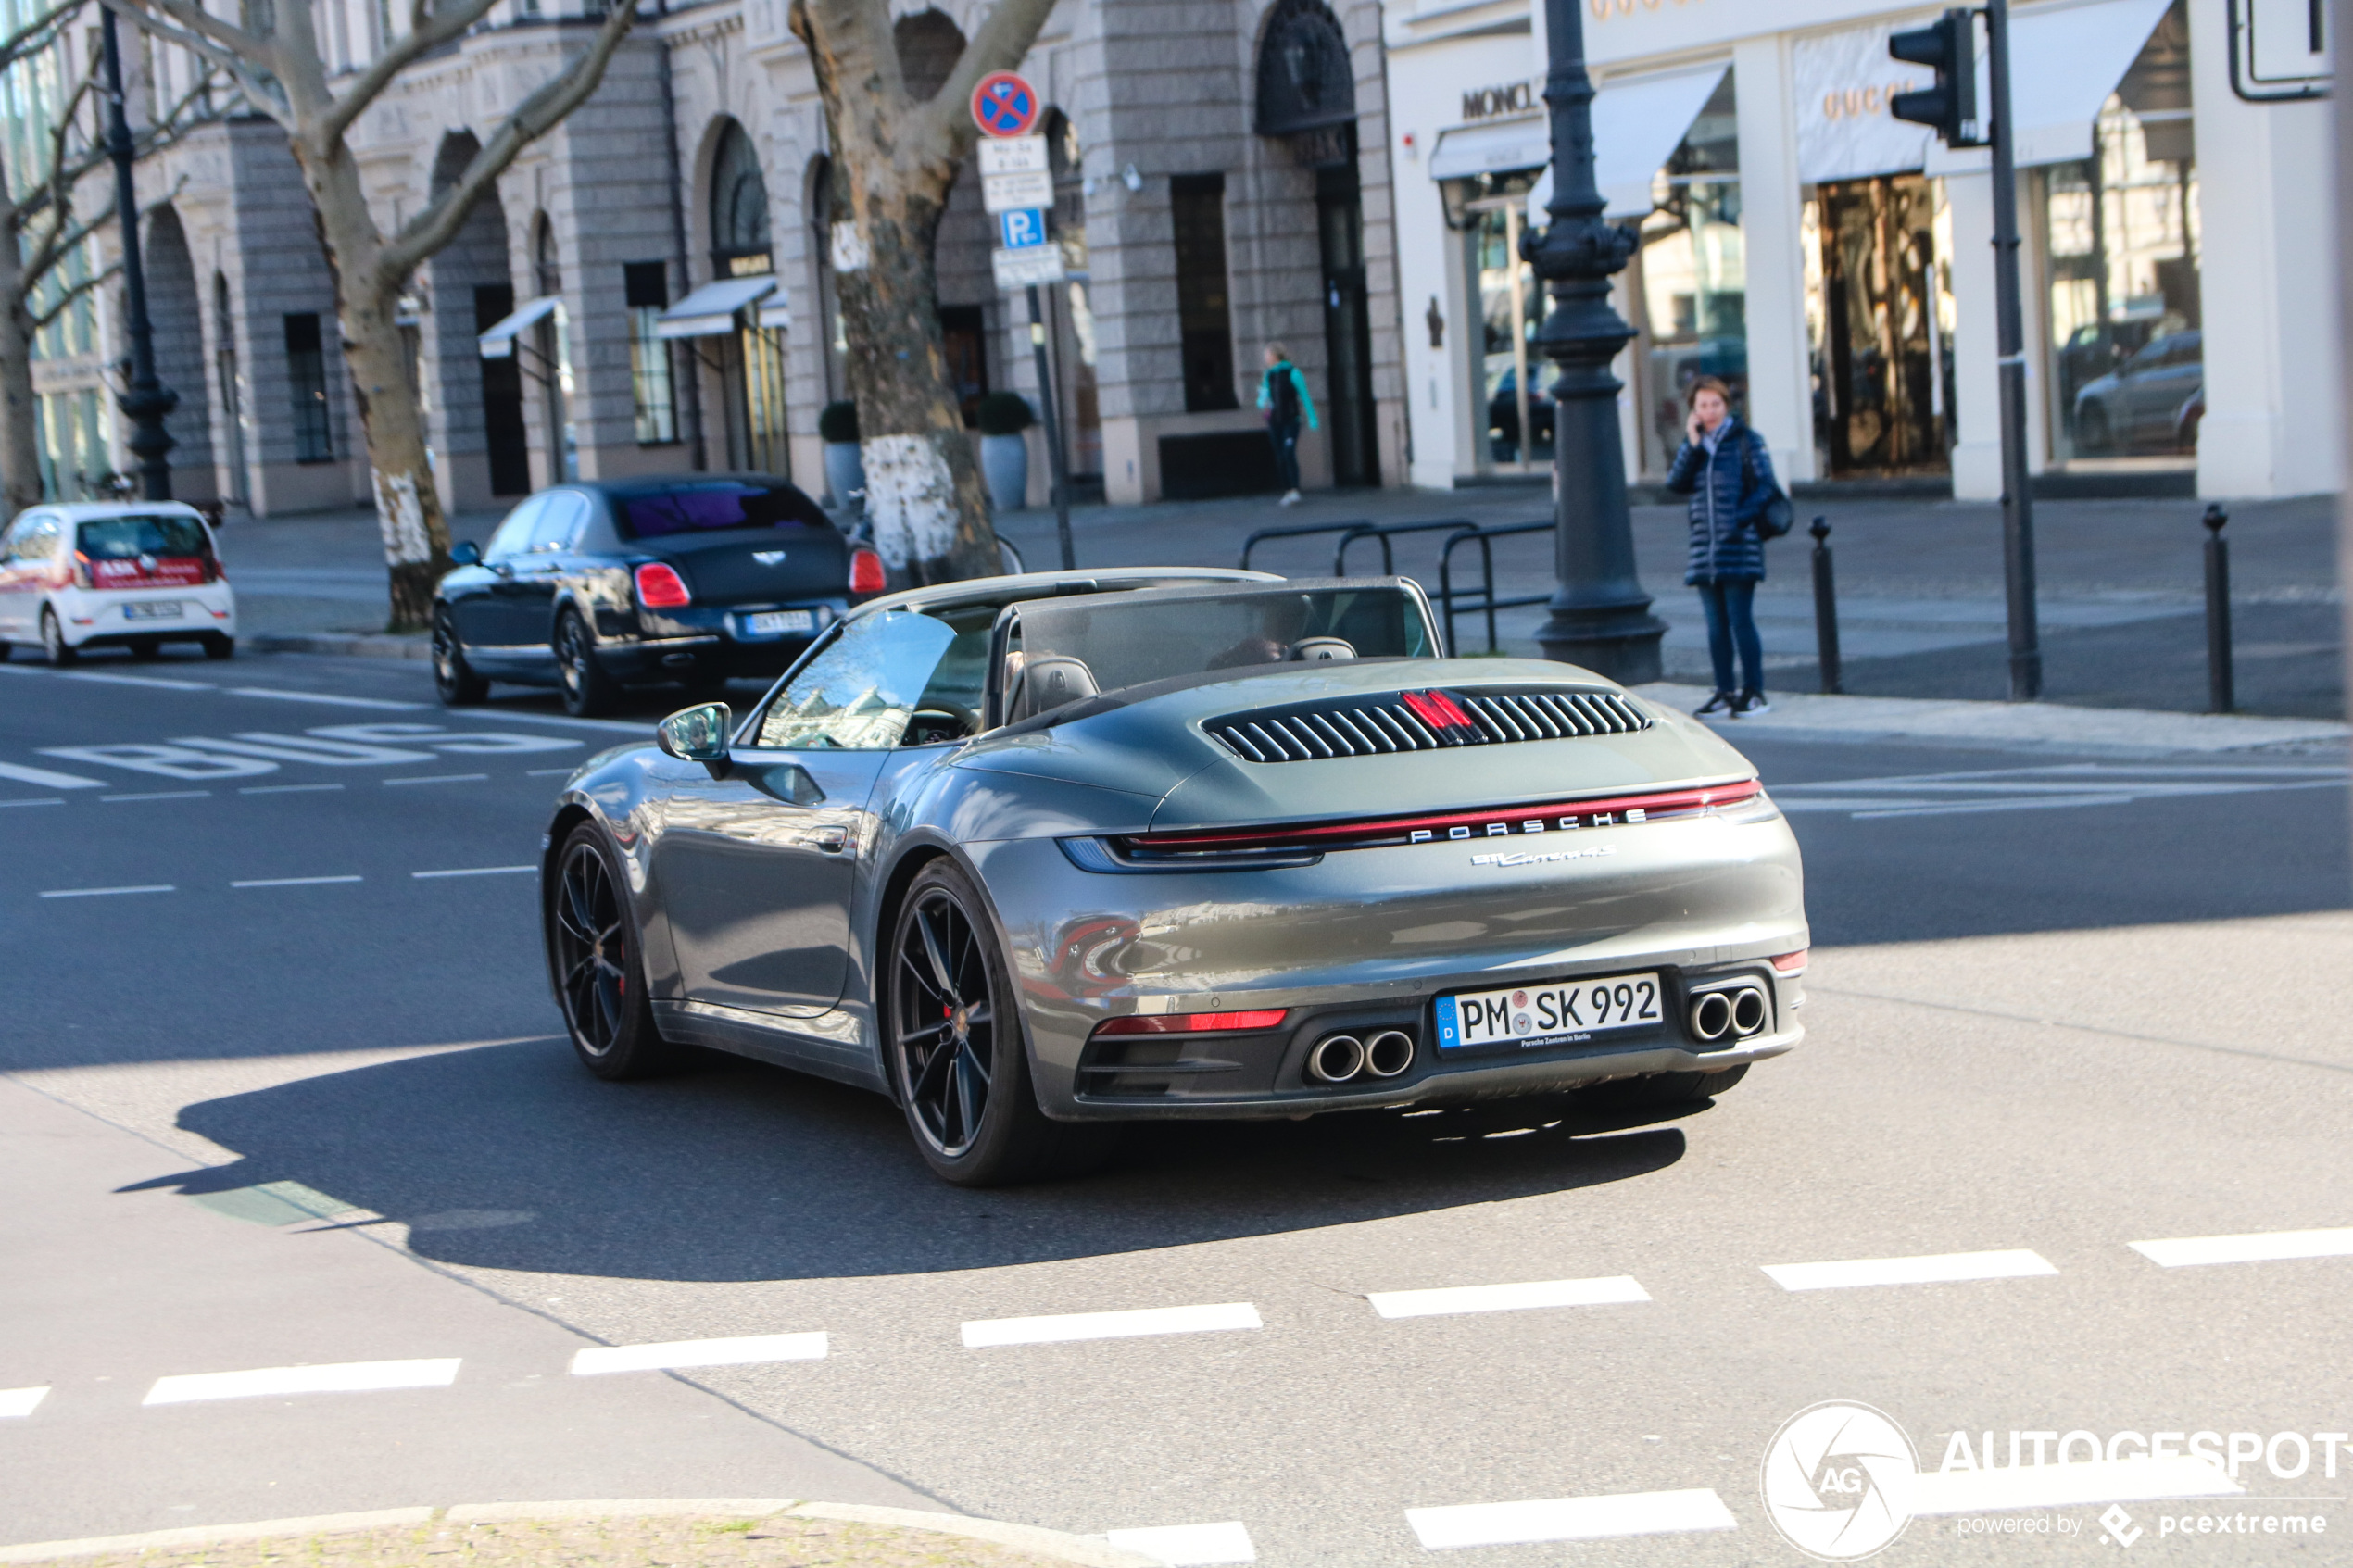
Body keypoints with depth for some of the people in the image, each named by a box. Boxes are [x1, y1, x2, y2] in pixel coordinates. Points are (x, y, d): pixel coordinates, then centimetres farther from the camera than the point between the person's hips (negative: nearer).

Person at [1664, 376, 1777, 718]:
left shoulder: (1746, 440, -1)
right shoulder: (1695, 444, 14)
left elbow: (1764, 487, -6)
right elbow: (1676, 484, 0)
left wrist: (1740, 518, -18)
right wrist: (1692, 444, -7)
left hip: (1739, 546, -5)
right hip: (1704, 546, 5)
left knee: (1740, 621, -7)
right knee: (1716, 625, 8)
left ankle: (1754, 692, -1)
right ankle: (1725, 692, 13)